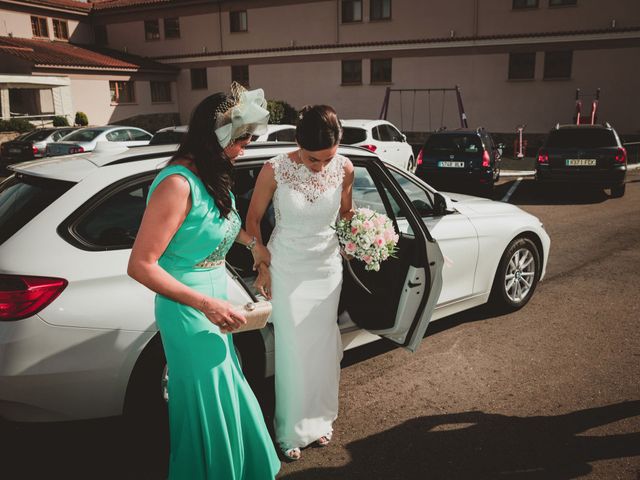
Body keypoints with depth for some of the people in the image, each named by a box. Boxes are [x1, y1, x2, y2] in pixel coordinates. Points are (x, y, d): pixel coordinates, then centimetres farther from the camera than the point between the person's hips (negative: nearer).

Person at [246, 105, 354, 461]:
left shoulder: (344, 168, -11)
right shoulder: (275, 170, -19)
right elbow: (253, 220, -5)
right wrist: (261, 267, -5)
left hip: (327, 267, 3)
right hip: (287, 268, -2)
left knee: (323, 345, 12)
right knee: (293, 349, 4)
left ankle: (320, 419, 35)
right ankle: (292, 430, 24)